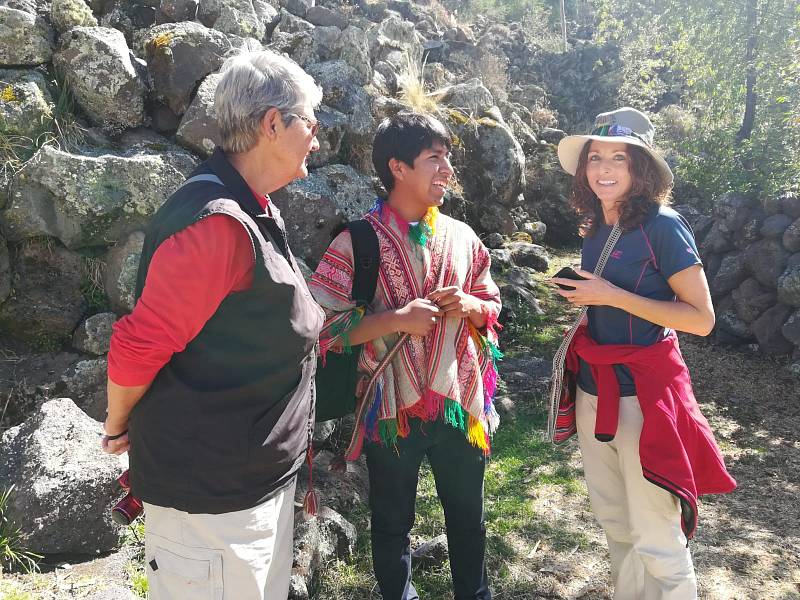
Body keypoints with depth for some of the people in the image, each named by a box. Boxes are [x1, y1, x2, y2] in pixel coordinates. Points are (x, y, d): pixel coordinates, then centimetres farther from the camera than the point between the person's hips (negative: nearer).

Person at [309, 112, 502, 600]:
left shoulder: (462, 236, 4)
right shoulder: (357, 242, -10)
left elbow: (492, 306, 13)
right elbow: (321, 326, -14)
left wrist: (469, 306, -9)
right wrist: (396, 318, -22)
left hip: (460, 402, 4)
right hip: (393, 407, -3)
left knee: (468, 516, 20)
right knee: (392, 524, 16)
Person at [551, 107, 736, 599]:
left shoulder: (662, 225, -13)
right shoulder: (596, 229, 8)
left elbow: (701, 318, -17)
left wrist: (613, 296, -21)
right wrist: (579, 299, 3)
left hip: (644, 393, -7)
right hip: (594, 390, 7)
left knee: (655, 539, 1)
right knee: (614, 523, 20)